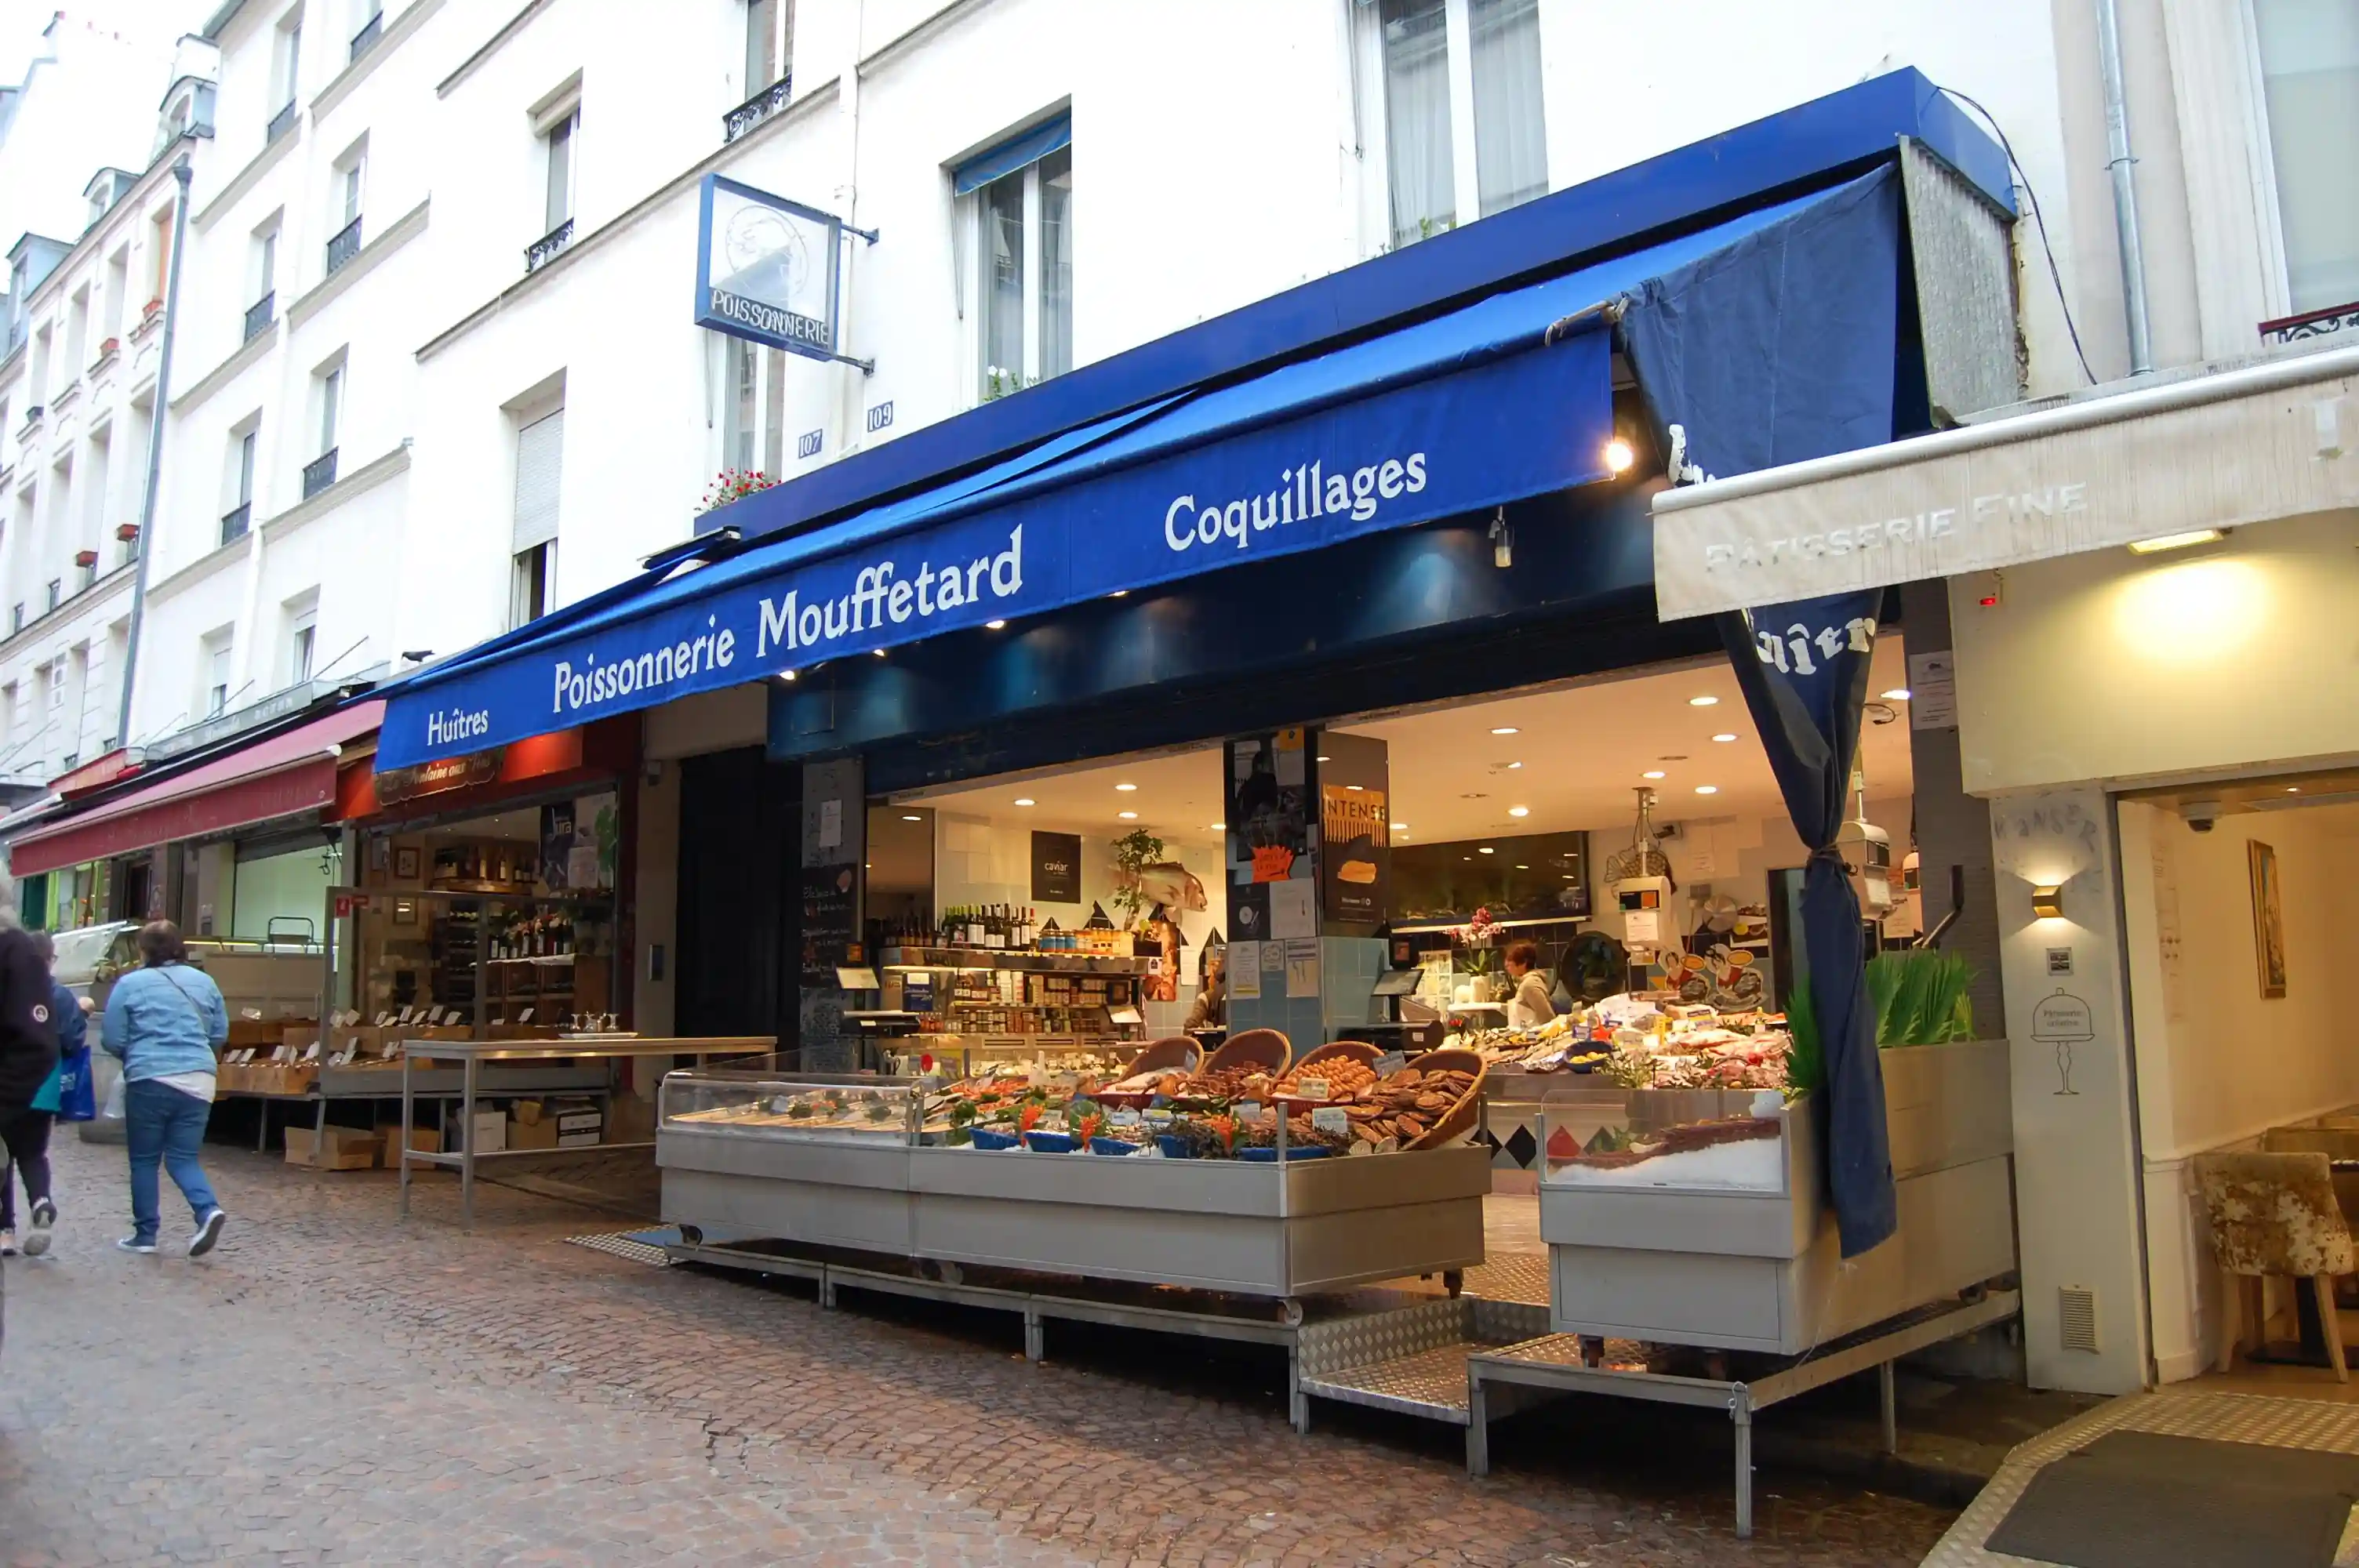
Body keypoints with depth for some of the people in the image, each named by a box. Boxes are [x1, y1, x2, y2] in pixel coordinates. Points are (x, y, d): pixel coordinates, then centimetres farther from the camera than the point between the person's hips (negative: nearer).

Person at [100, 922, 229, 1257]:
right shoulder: (204, 981, 10)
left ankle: (145, 1234, 16)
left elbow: (112, 1041, 0)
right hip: (198, 1080, 3)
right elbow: (220, 1034, 15)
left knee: (144, 1160, 11)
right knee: (183, 1157, 10)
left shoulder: (130, 984, -1)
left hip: (150, 1080, -3)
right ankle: (208, 1210, -13)